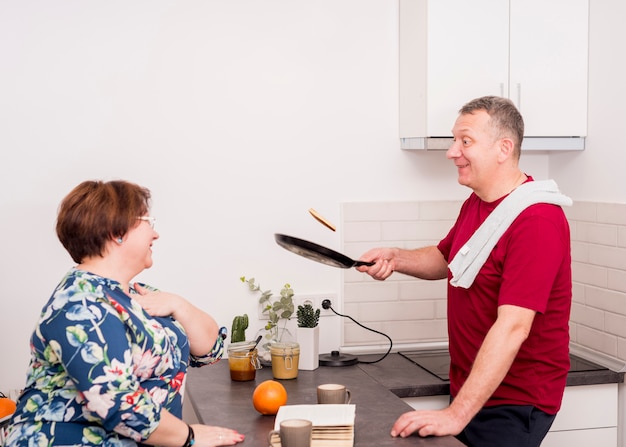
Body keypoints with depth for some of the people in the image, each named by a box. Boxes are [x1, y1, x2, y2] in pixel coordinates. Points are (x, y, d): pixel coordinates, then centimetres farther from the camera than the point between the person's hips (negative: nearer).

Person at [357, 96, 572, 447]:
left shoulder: (537, 221, -23)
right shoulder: (475, 204, 7)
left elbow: (512, 328, -30)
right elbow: (445, 260, 23)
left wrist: (456, 414, -33)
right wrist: (395, 258, 2)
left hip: (515, 405, -8)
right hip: (468, 393, 8)